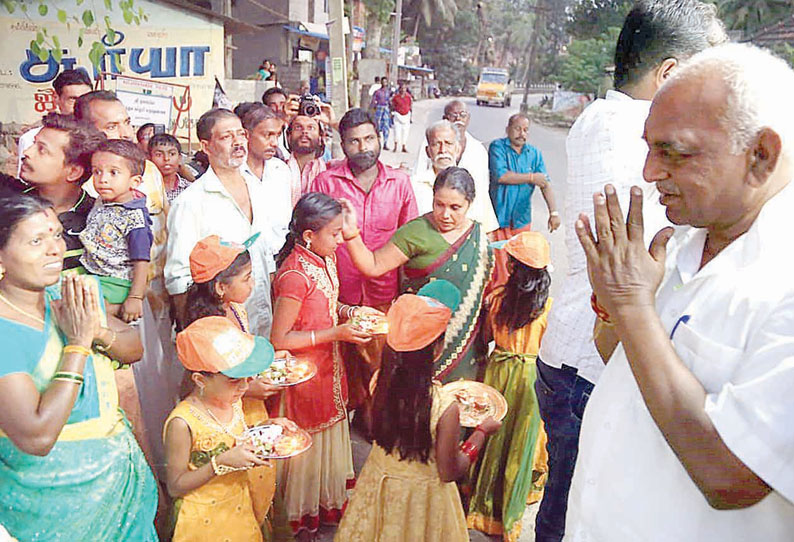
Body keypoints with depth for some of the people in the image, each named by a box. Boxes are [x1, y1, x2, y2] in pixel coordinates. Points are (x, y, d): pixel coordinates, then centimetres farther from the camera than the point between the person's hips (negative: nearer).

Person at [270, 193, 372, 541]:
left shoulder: (325, 257, -2)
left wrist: (348, 311, -4)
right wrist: (336, 333, -25)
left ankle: (329, 504, 47)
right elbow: (279, 339, -25)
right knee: (308, 444, 13)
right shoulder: (295, 274, -29)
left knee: (330, 436, 23)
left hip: (329, 367, 8)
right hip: (305, 372, -8)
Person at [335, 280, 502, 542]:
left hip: (379, 481, 4)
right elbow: (449, 472, -19)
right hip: (421, 494, -4)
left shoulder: (381, 381, -18)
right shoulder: (445, 407, -32)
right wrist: (482, 431, -7)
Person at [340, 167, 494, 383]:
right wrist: (351, 233, -30)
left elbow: (484, 289, 13)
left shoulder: (479, 237, 4)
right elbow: (373, 266, -14)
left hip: (463, 342, 4)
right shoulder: (416, 232, -11)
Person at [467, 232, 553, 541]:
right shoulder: (548, 305, -16)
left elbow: (486, 335, -1)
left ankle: (485, 499, 33)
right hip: (531, 375, -1)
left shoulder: (497, 297, -13)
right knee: (522, 433, 15)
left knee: (495, 428, 17)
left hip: (498, 369, 1)